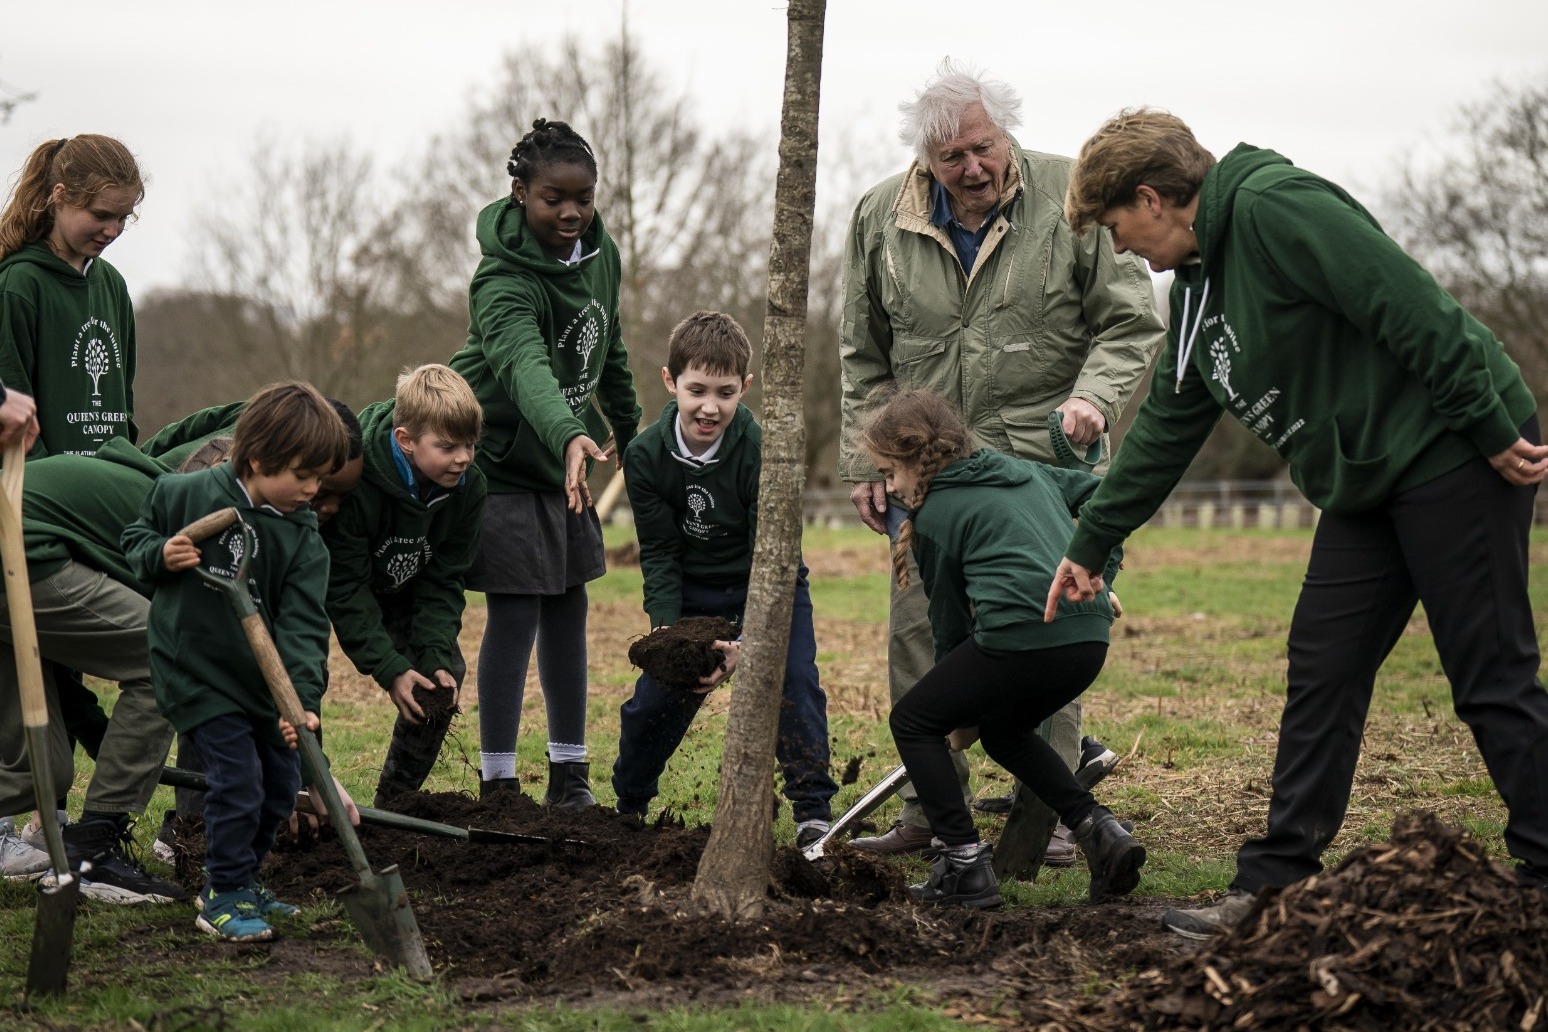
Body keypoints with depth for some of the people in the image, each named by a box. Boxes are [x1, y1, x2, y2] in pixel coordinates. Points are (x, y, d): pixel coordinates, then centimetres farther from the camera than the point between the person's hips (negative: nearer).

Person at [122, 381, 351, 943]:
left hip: (267, 680, 5)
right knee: (238, 781, -13)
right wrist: (160, 556, -19)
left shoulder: (302, 537, -6)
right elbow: (136, 537, 5)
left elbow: (302, 623, -11)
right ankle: (224, 898, 2)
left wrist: (301, 698, -23)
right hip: (197, 674, -5)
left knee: (281, 784, 10)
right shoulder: (183, 495, -12)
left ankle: (241, 879, 31)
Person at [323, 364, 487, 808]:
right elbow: (344, 588, -32)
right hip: (328, 580, -5)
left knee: (447, 673, -5)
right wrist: (390, 669, -36)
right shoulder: (353, 481, -37)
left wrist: (436, 657, -26)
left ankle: (395, 802, 7)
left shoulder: (468, 486, -21)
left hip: (397, 586, 5)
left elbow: (442, 581, -13)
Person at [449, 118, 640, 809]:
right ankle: (497, 779, 0)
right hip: (502, 460, -7)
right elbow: (524, 364, -46)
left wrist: (627, 429, 25)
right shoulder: (502, 281, -27)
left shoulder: (600, 253, -2)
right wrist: (570, 436, -63)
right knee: (514, 617, -8)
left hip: (566, 457, 7)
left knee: (568, 611, 11)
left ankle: (569, 766, 21)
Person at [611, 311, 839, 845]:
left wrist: (746, 643, -37)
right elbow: (659, 555, -10)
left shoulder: (762, 451, -26)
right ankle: (627, 805, 24)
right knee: (654, 696, 0)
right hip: (692, 591, 3)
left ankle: (813, 812, -9)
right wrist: (666, 628, -26)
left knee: (793, 682, -20)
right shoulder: (646, 456, -16)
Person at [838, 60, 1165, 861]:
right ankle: (930, 812, 14)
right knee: (919, 634, 3)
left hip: (1044, 457, -3)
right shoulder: (881, 219, 2)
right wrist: (863, 461, 7)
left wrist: (1094, 396, -19)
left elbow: (1130, 322, -2)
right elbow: (863, 356, 11)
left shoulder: (1070, 200, -7)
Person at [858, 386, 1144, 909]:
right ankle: (1100, 831, 16)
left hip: (1020, 635, -8)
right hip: (1090, 635, 8)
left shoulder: (935, 513, 5)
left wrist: (958, 712, 23)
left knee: (913, 722, 11)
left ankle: (965, 865, 3)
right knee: (1002, 730, 31)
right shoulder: (1023, 469, 24)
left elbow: (949, 616, 11)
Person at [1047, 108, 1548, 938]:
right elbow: (1166, 428, 24)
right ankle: (1274, 883, 12)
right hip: (1364, 488, 9)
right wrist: (1091, 544, 27)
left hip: (1454, 461, -9)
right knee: (1322, 675, 7)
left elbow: (1410, 306, -21)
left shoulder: (1272, 206, -16)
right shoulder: (1199, 286, 15)